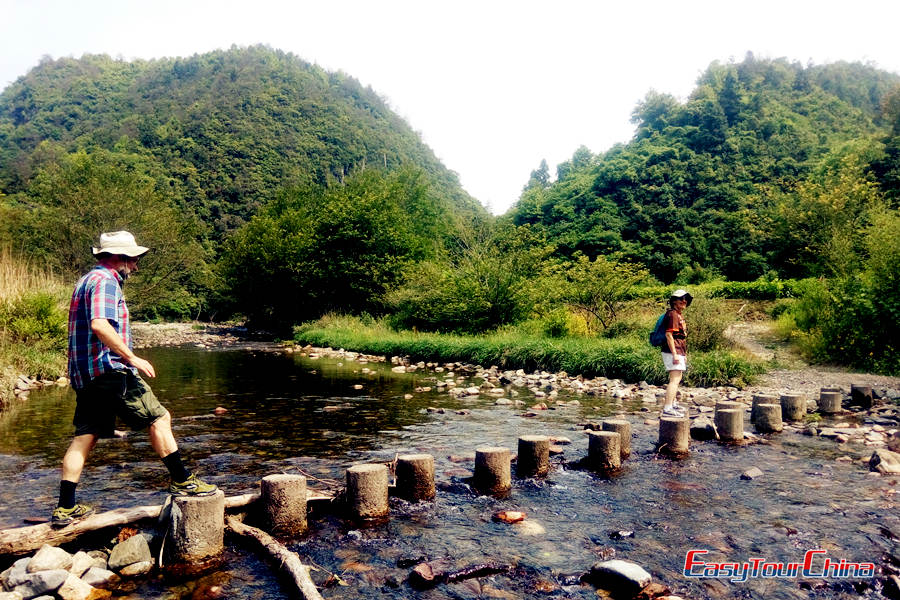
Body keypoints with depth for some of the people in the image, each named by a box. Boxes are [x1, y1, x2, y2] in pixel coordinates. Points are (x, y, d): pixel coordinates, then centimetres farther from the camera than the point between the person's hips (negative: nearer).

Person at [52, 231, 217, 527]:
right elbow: (100, 325, -26)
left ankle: (65, 508, 14)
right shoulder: (105, 281, -11)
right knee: (159, 418, -3)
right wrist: (131, 358, -22)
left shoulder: (87, 280, 23)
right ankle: (182, 482, 1)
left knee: (85, 436, 11)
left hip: (85, 374, 10)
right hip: (108, 369, -10)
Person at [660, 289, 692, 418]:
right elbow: (669, 335, -21)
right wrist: (675, 354, -25)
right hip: (673, 352, -11)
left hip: (679, 352, 11)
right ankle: (667, 409, -19)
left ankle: (673, 404, 36)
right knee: (675, 380, -16)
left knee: (677, 379, 22)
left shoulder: (680, 315, 18)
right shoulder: (672, 314, -14)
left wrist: (684, 354, 25)